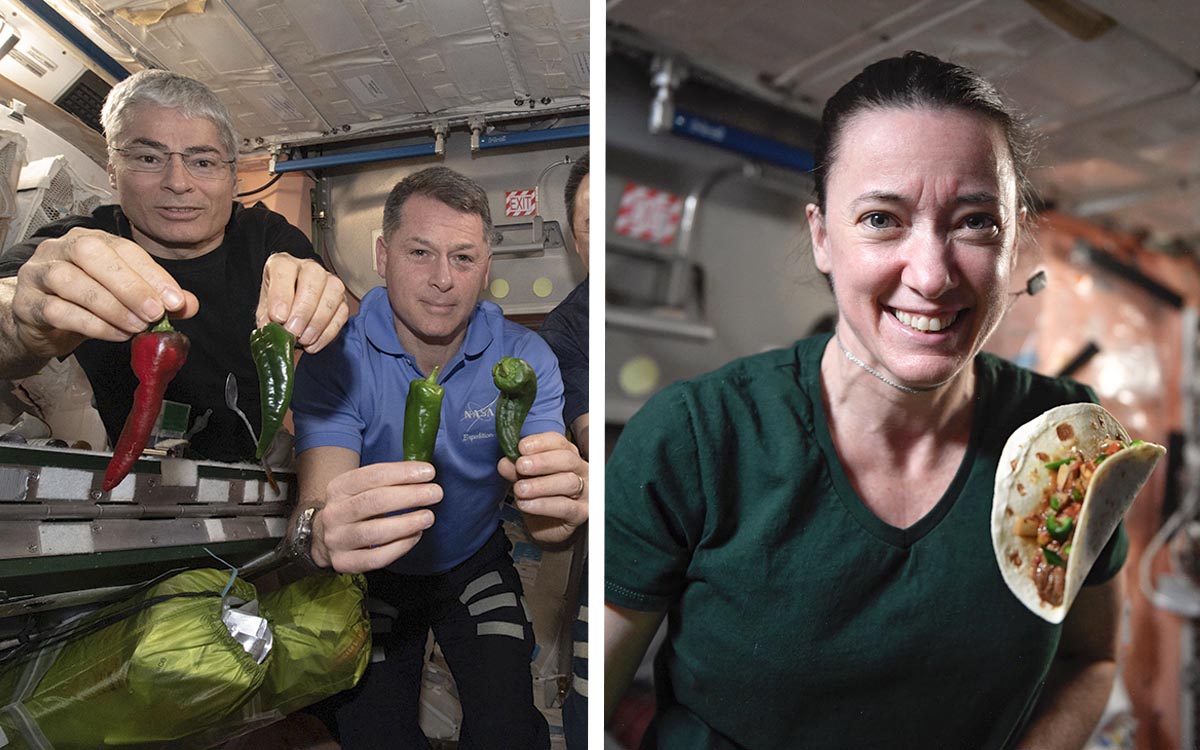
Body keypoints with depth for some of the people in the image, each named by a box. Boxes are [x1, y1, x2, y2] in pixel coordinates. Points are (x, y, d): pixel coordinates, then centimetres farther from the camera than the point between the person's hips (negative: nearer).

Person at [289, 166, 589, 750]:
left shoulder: (524, 357, -17)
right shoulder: (334, 360, -20)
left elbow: (544, 526, -27)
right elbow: (316, 500, -34)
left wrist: (556, 508, -52)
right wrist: (321, 532, -59)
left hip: (476, 562, 1)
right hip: (372, 572, -1)